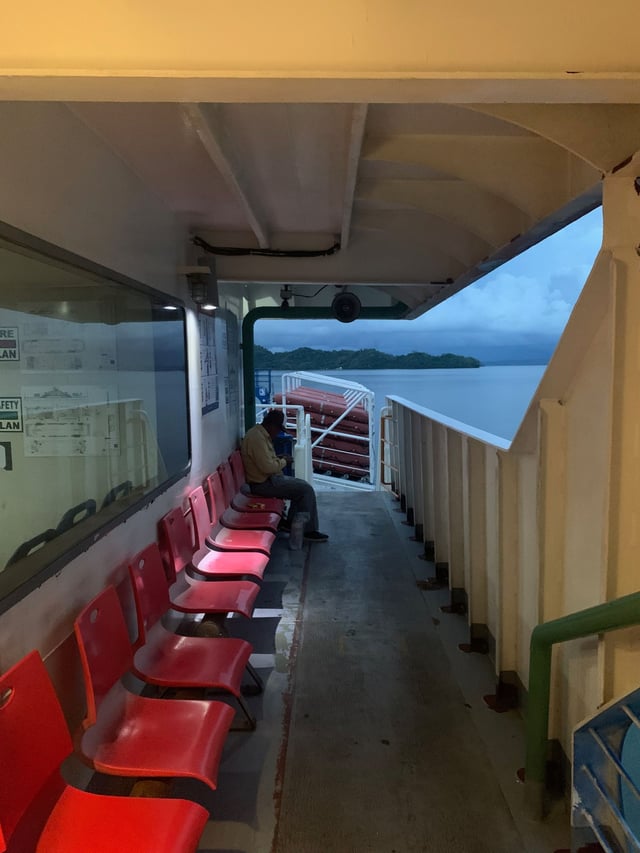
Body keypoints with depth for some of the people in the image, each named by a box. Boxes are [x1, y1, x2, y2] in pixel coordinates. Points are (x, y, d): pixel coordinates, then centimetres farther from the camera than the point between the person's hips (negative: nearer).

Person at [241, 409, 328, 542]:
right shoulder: (258, 438, -23)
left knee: (301, 485, 15)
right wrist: (283, 462, -10)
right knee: (306, 489, -10)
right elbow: (267, 467, -27)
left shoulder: (259, 433, 10)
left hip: (267, 479, 11)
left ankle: (290, 522, 18)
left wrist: (279, 459, 8)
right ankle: (309, 531, -1)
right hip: (263, 484, -11)